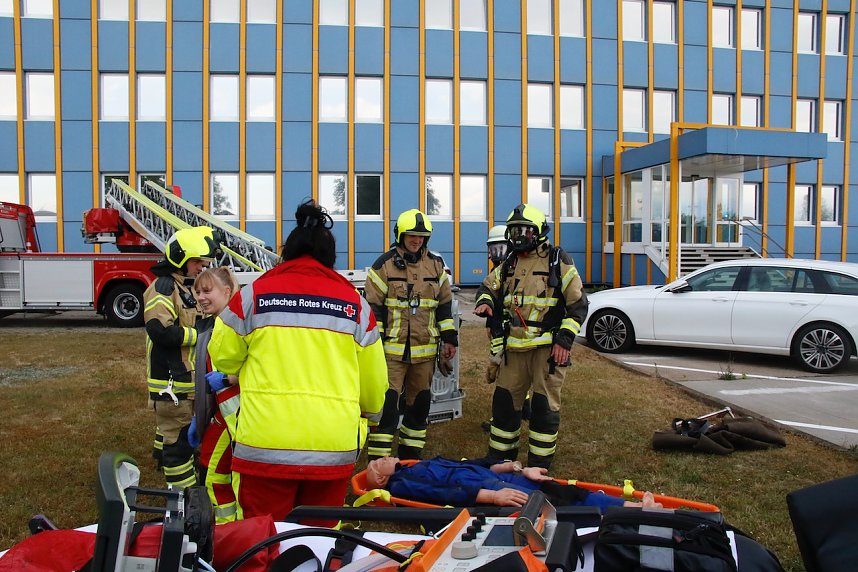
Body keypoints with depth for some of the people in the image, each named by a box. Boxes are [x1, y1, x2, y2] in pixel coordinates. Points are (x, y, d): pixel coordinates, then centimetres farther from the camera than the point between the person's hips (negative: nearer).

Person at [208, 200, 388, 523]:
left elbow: (223, 359, 11)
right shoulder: (354, 302, 5)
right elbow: (374, 380, 9)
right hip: (334, 448, 2)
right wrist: (369, 412, 30)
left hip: (264, 447, -1)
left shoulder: (254, 294, 1)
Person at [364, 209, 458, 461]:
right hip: (391, 348, -4)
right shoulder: (384, 265, -3)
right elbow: (374, 307, -4)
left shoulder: (436, 265, 9)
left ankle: (410, 454, 28)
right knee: (386, 403, -8)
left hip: (425, 350, 5)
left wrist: (449, 338, 9)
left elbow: (444, 305, 14)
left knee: (419, 402, 13)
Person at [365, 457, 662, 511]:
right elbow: (442, 494, -13)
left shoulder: (424, 465, 29)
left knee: (573, 494, -6)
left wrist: (517, 467, 12)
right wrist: (492, 496, -26)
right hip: (486, 493, -8)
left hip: (501, 480, 8)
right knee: (562, 508, -20)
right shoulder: (399, 485, 4)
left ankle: (636, 507, -11)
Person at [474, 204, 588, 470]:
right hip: (514, 346, 6)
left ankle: (540, 466, 15)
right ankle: (499, 458, 27)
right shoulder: (509, 264, 12)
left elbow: (578, 303, -6)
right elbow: (488, 286, 25)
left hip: (547, 346, -5)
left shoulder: (558, 261, -5)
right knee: (504, 401, 11)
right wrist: (484, 301, 1)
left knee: (545, 406, 2)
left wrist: (564, 339, -13)